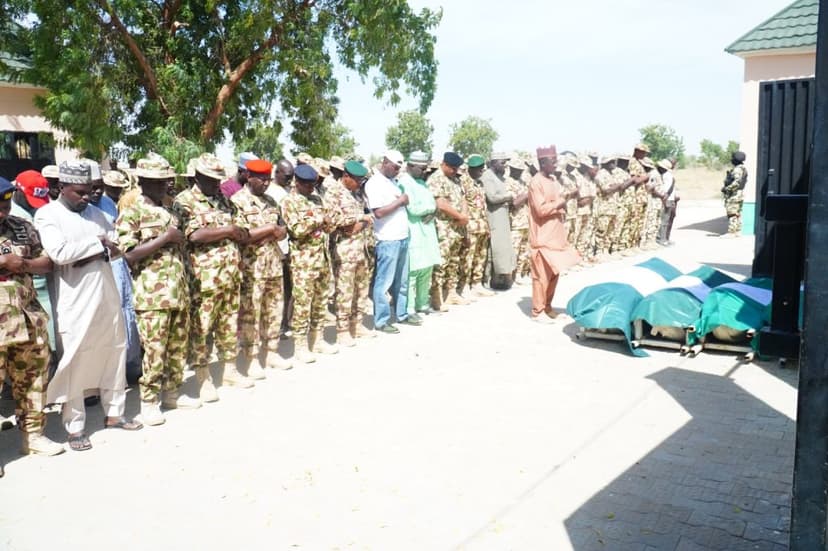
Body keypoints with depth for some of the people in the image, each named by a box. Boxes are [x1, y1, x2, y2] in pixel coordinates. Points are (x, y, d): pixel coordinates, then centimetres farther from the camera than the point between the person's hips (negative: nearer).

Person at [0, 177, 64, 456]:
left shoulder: (22, 227, 8)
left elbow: (47, 262, 7)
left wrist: (23, 264, -11)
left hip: (29, 319, 5)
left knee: (33, 377, 14)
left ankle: (33, 433, 29)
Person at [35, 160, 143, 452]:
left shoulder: (95, 212, 13)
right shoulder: (47, 214, -5)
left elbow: (119, 246, 7)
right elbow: (59, 252, -21)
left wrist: (94, 253, -12)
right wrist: (97, 243, -11)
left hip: (107, 296, 6)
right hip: (74, 302, -6)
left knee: (114, 354, 13)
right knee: (75, 363, 1)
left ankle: (114, 413, 27)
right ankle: (75, 427, 12)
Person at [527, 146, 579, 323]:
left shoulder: (553, 179, 12)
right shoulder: (536, 182, -15)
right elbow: (541, 209, -21)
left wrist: (567, 197, 5)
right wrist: (560, 203, -13)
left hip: (555, 234, 9)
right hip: (543, 237, -9)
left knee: (554, 272, 13)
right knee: (542, 275, -4)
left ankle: (547, 306, 24)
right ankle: (537, 311, 5)